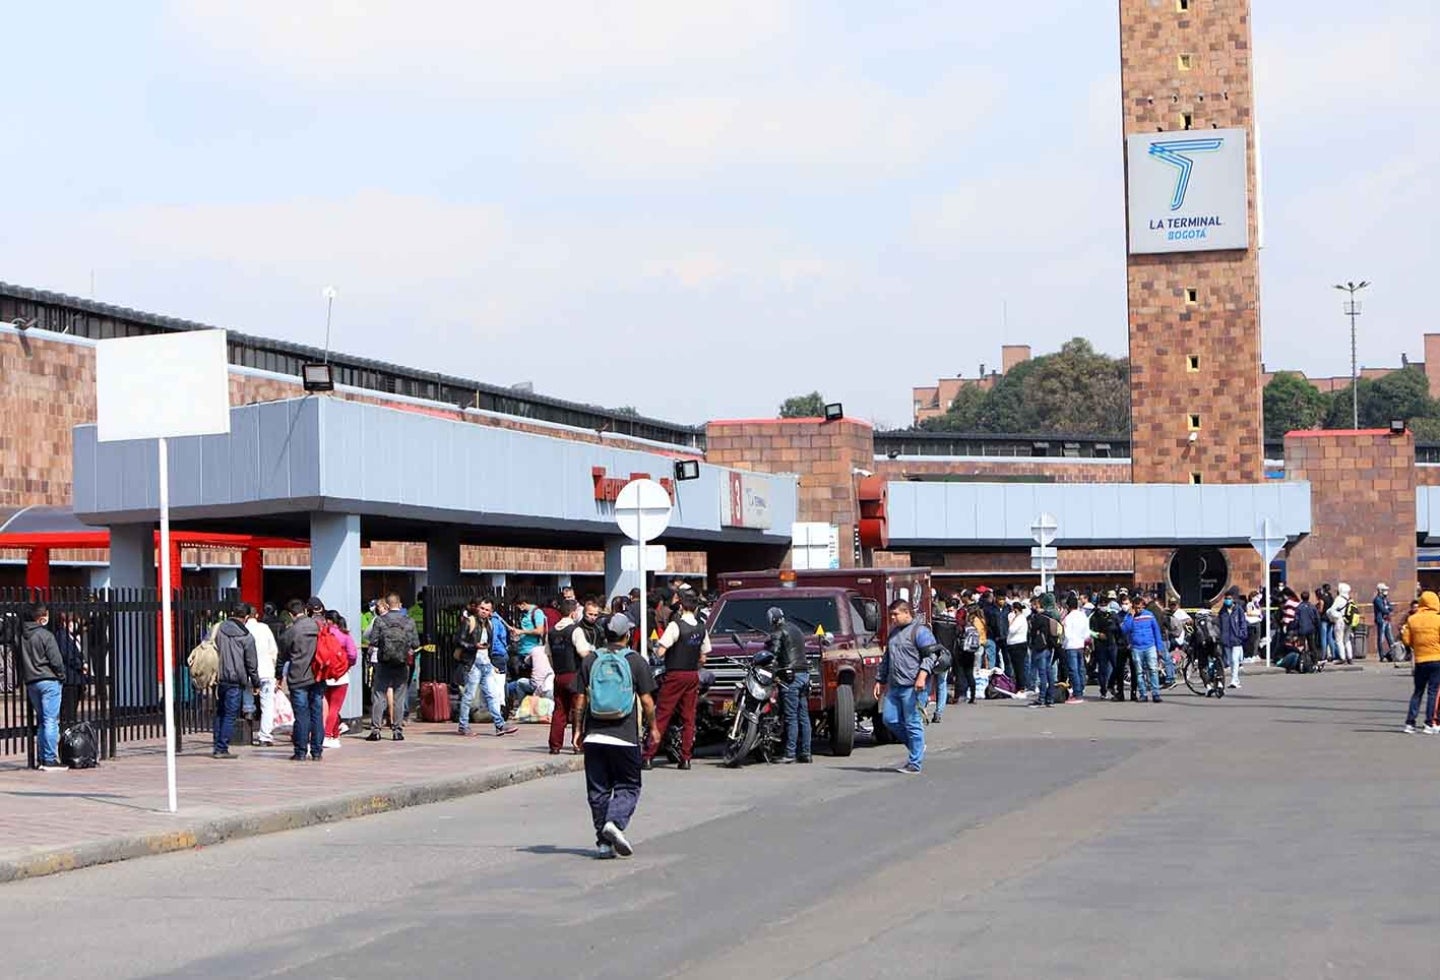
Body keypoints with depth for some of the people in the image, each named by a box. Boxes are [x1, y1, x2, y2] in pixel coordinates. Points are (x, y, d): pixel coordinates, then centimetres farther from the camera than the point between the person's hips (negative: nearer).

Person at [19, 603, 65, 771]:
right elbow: (56, 661, -14)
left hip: (31, 682, 7)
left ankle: (40, 759, 16)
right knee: (51, 721, -5)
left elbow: (21, 660, 13)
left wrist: (25, 678, 18)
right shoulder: (46, 636, -13)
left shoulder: (22, 635, 8)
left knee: (41, 721, 15)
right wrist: (61, 675, 2)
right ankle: (50, 760, -8)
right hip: (48, 681, -7)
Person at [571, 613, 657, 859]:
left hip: (594, 736, 3)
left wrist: (578, 730, 12)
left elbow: (580, 700, 5)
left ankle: (603, 843, 6)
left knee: (598, 790, 8)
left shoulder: (589, 661, 6)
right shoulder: (636, 661, -1)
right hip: (625, 737, -2)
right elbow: (647, 701, -2)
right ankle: (615, 822, -18)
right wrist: (652, 728, 11)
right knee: (627, 786, 7)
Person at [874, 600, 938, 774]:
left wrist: (922, 675, -24)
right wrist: (880, 681, 23)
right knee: (889, 719, 5)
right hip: (895, 686, 9)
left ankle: (915, 763, 1)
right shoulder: (893, 633, 20)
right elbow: (886, 659, 27)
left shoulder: (920, 631, -5)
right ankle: (916, 747, 21)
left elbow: (930, 656, -13)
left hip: (912, 687, -9)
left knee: (913, 724, -5)